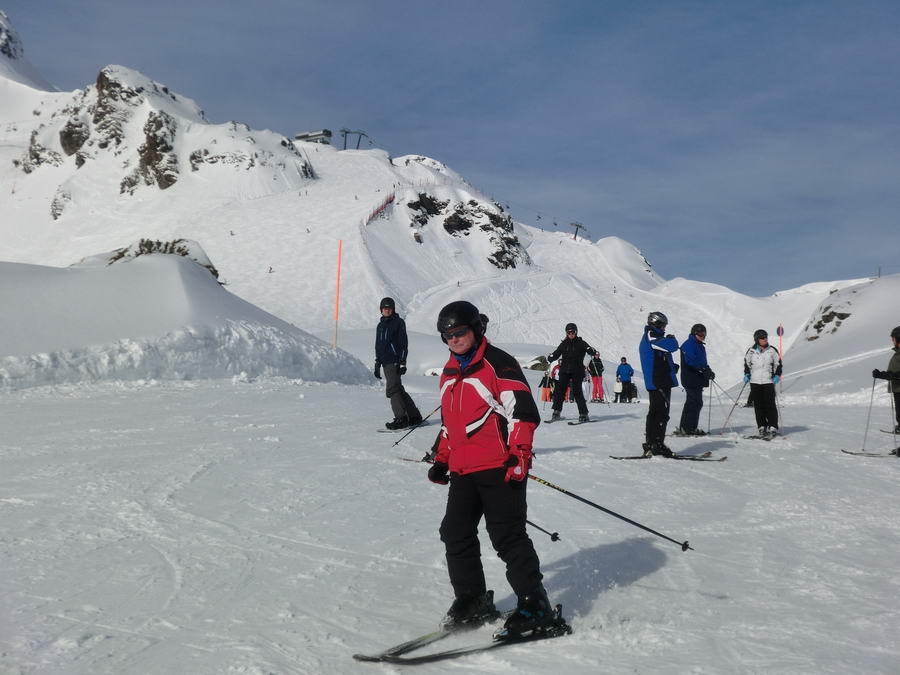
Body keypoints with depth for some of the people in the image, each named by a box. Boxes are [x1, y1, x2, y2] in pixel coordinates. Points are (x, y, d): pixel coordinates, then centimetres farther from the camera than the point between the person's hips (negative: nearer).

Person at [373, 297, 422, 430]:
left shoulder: (399, 322, -2)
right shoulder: (380, 325, 19)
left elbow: (403, 343, -7)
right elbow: (378, 346, 24)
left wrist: (402, 362, -13)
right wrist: (377, 364, 20)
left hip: (395, 361, -7)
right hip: (385, 362, 8)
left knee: (392, 389, -15)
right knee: (398, 389, 8)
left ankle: (401, 418, -14)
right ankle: (414, 416, 15)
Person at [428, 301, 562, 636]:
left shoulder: (497, 363, -7)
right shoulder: (450, 372, 18)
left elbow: (523, 410, -13)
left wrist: (519, 455, -19)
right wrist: (442, 460, 21)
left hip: (499, 468, -8)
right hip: (462, 470, 8)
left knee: (508, 537, -7)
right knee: (456, 535, 8)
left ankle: (534, 603, 4)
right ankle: (472, 600, 21)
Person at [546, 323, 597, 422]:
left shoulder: (581, 343, 4)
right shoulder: (564, 344, 13)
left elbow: (589, 349, -9)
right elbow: (556, 354, 12)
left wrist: (594, 353, -31)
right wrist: (550, 357, -9)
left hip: (577, 371, -3)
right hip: (564, 371, 3)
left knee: (577, 392, -9)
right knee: (560, 390, -2)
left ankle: (583, 414, -5)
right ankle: (557, 412, 10)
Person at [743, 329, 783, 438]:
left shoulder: (772, 350, 3)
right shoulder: (751, 351, 5)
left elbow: (778, 364, 10)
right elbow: (747, 364, 17)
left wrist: (777, 375, -4)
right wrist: (746, 374, 3)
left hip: (768, 381, -2)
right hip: (755, 382, 2)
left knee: (770, 404, -6)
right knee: (758, 405, 2)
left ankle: (773, 428, -1)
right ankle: (762, 427, 9)